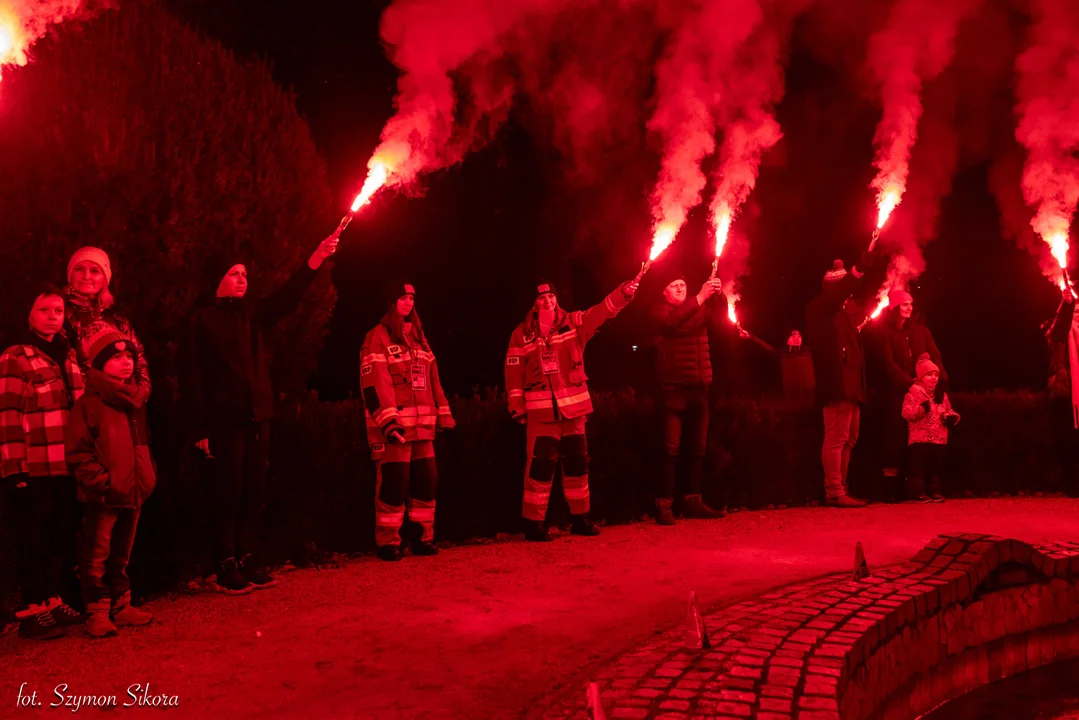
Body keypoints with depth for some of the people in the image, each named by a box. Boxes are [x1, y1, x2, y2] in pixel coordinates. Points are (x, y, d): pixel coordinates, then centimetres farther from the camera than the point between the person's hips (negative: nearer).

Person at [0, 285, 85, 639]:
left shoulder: (69, 355, 15)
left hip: (68, 467, 6)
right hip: (34, 470, -6)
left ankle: (56, 600, 23)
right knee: (34, 540, 2)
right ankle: (32, 611, 11)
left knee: (64, 536, 12)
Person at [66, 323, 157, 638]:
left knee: (121, 555, 16)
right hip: (102, 496, -7)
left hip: (133, 493, 7)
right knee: (97, 556, 1)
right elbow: (78, 451, -12)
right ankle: (97, 613, 9)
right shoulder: (88, 403, -9)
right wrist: (100, 481, -18)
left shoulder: (134, 402, 14)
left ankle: (121, 605, 26)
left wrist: (147, 475, 11)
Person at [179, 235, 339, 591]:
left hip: (257, 417, 5)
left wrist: (316, 259, -13)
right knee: (229, 493, -2)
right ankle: (227, 567, 8)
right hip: (224, 419, -5)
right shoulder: (200, 319, -2)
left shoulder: (252, 313, 14)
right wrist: (199, 428, -12)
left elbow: (285, 299, 0)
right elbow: (191, 376, -6)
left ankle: (249, 560, 17)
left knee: (255, 493, 7)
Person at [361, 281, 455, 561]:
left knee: (426, 480, 7)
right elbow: (373, 383, -12)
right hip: (394, 425, -7)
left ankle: (422, 537, 17)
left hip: (422, 425, 7)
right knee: (394, 482, -7)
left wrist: (443, 414, 14)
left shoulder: (419, 338, 20)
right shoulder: (378, 338, -3)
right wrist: (387, 420, -21)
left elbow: (433, 379, 21)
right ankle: (388, 542, 2)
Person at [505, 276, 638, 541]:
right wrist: (517, 406, -5)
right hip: (541, 411, -3)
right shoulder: (522, 334, 3)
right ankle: (533, 523, 3)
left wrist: (623, 292, -21)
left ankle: (580, 518, 22)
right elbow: (514, 372, 1)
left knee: (577, 463, 10)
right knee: (541, 465, -7)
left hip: (573, 407, 3)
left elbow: (603, 311, -5)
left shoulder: (575, 323, 7)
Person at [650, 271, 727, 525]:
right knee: (671, 449, -9)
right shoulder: (660, 310, 2)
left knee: (697, 448, 9)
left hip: (699, 386, 6)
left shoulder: (699, 308, 17)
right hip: (673, 387, -5)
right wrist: (700, 297, -25)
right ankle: (664, 505, -7)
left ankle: (692, 501, 16)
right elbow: (672, 321, -20)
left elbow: (720, 318, 2)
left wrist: (718, 295, -15)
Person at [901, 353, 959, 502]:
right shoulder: (913, 393, -5)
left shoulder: (942, 396, 14)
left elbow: (950, 411, 23)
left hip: (939, 439, 6)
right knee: (919, 467, -4)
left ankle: (935, 491, 18)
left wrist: (952, 417, 0)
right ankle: (918, 492, 0)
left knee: (935, 467, 11)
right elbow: (906, 413, -14)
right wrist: (922, 407, -26)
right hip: (920, 438, -6)